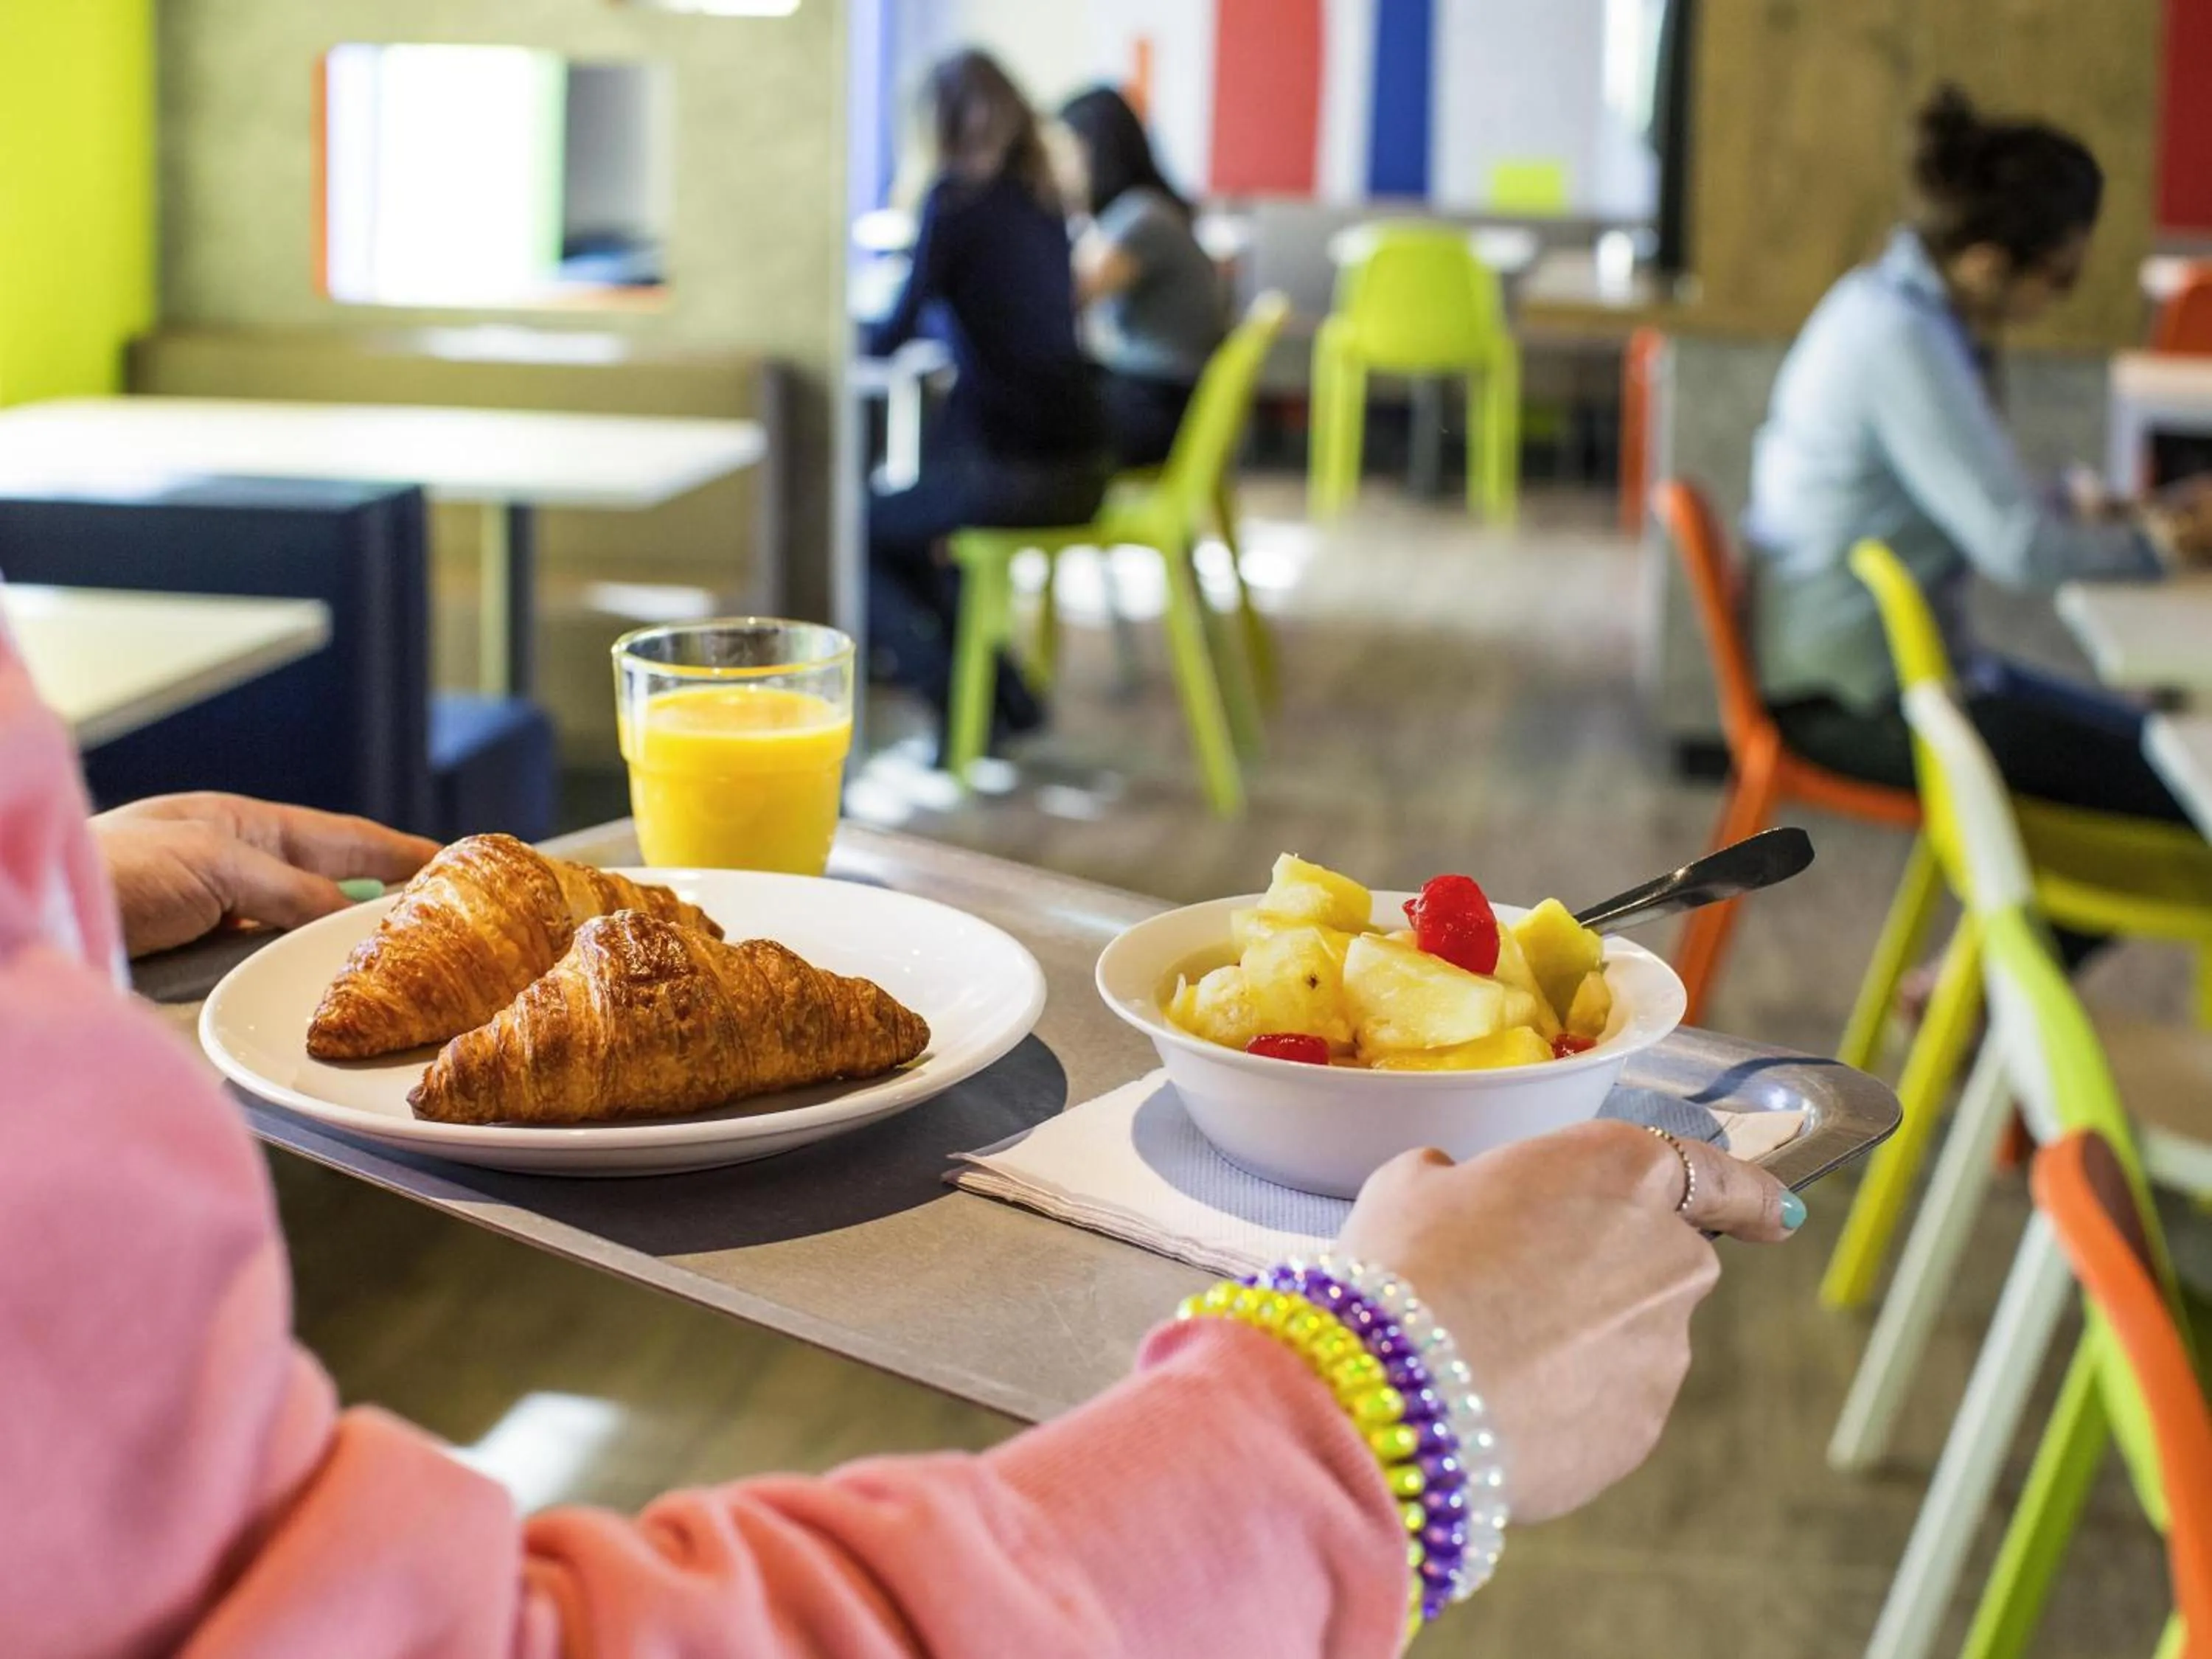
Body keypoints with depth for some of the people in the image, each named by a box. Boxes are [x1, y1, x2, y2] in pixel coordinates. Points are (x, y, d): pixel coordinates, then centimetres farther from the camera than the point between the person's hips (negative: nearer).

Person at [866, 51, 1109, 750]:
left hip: (1017, 471, -8)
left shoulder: (957, 197, -9)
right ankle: (1002, 694, 24)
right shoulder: (1042, 198, 12)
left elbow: (898, 333, -6)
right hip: (1081, 463, 8)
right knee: (904, 521, 28)